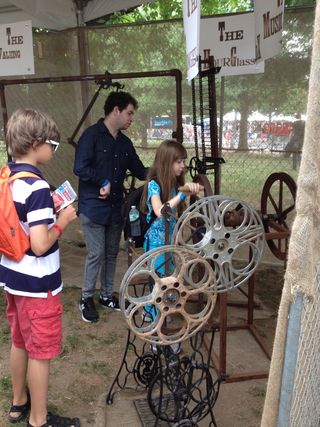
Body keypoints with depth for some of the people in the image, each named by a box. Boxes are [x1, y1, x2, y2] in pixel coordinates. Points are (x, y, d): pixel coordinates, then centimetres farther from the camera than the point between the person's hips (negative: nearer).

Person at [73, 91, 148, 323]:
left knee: (112, 253, 13)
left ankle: (107, 295, 29)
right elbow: (80, 168, -19)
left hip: (116, 208, 7)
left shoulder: (125, 143, 11)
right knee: (96, 255, -2)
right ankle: (86, 299, 16)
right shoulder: (92, 135, -10)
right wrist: (104, 182, -15)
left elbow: (140, 171, 13)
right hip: (93, 207, -6)